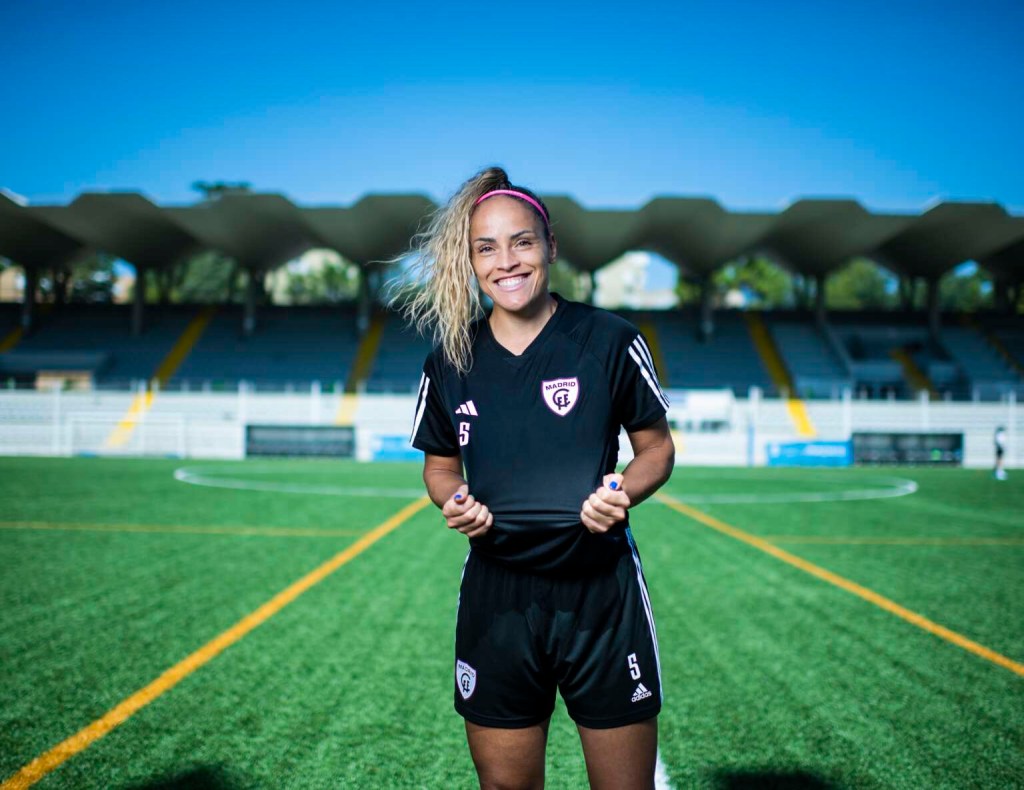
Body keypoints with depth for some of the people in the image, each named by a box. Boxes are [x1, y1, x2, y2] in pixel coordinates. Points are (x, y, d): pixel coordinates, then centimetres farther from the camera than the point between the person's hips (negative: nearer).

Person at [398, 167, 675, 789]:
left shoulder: (610, 341, -5)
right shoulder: (451, 360, 3)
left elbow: (657, 447, 4)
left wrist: (623, 495, -16)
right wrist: (453, 500, -6)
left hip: (601, 592, -2)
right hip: (497, 594, 2)